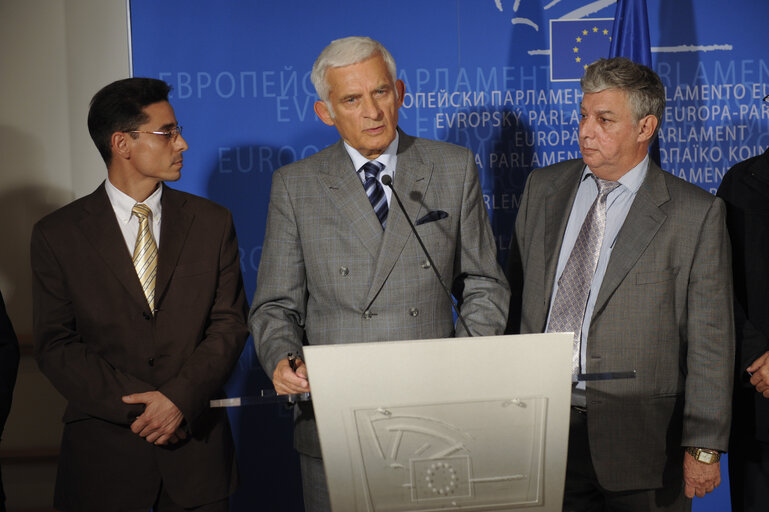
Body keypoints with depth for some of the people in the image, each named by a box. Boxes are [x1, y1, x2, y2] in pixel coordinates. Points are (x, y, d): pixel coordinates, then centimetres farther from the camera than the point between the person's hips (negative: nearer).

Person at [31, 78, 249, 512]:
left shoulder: (212, 223, 5)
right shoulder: (57, 235, 0)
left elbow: (230, 323, 1)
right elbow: (56, 345, -3)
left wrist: (180, 398, -13)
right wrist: (137, 406, -13)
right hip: (103, 449, -1)